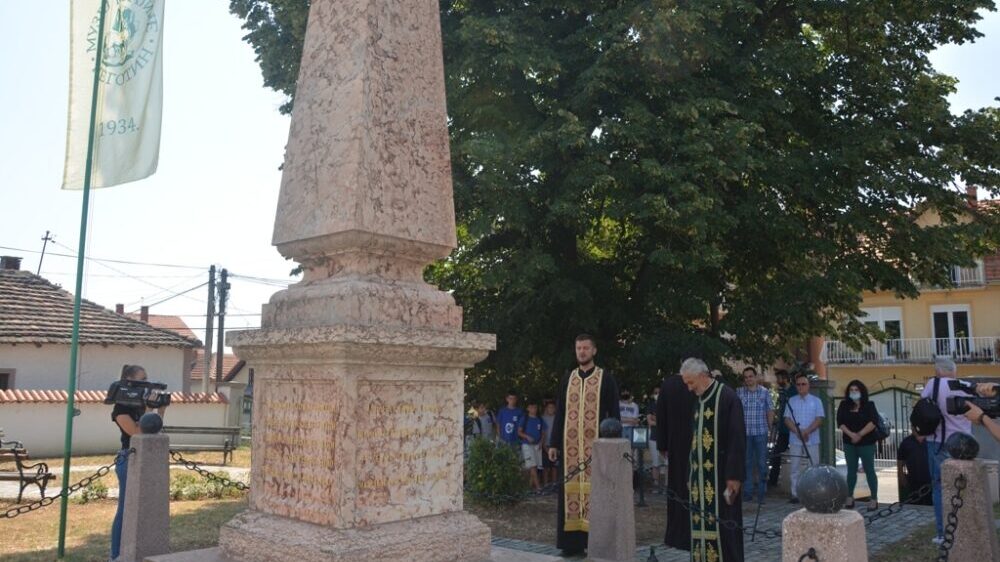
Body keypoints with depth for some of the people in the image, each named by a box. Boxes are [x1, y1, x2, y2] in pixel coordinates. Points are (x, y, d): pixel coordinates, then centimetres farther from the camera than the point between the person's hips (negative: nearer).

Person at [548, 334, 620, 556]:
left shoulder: (606, 379, 1)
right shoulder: (567, 379, 11)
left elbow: (614, 413, 0)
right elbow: (559, 413, 12)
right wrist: (554, 444, 7)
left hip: (596, 445, -3)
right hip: (570, 445, 3)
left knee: (594, 490, -3)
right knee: (571, 490, 2)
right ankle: (572, 540, 9)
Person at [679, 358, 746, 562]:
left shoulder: (727, 397, -12)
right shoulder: (699, 399, 13)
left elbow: (737, 439, -15)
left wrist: (734, 475, -18)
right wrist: (692, 474, 15)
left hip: (720, 475, -7)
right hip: (701, 475, 8)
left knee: (722, 523, -3)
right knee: (701, 522, 9)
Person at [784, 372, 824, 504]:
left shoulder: (816, 401, 4)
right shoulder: (791, 401, 8)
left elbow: (819, 420, -4)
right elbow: (787, 419, 2)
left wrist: (806, 432, -16)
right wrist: (798, 432, -13)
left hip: (812, 440, -1)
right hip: (795, 440, 1)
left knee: (814, 467, 1)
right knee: (795, 468, 4)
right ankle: (795, 494, 8)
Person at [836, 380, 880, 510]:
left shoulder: (869, 405, 0)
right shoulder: (844, 405, 6)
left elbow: (873, 422, -12)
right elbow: (840, 422, -3)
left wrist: (860, 434, -18)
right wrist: (851, 434, -17)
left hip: (867, 443, -3)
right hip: (849, 443, 3)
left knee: (869, 470, -1)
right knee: (851, 470, 9)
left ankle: (874, 499, 4)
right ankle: (850, 497, 16)